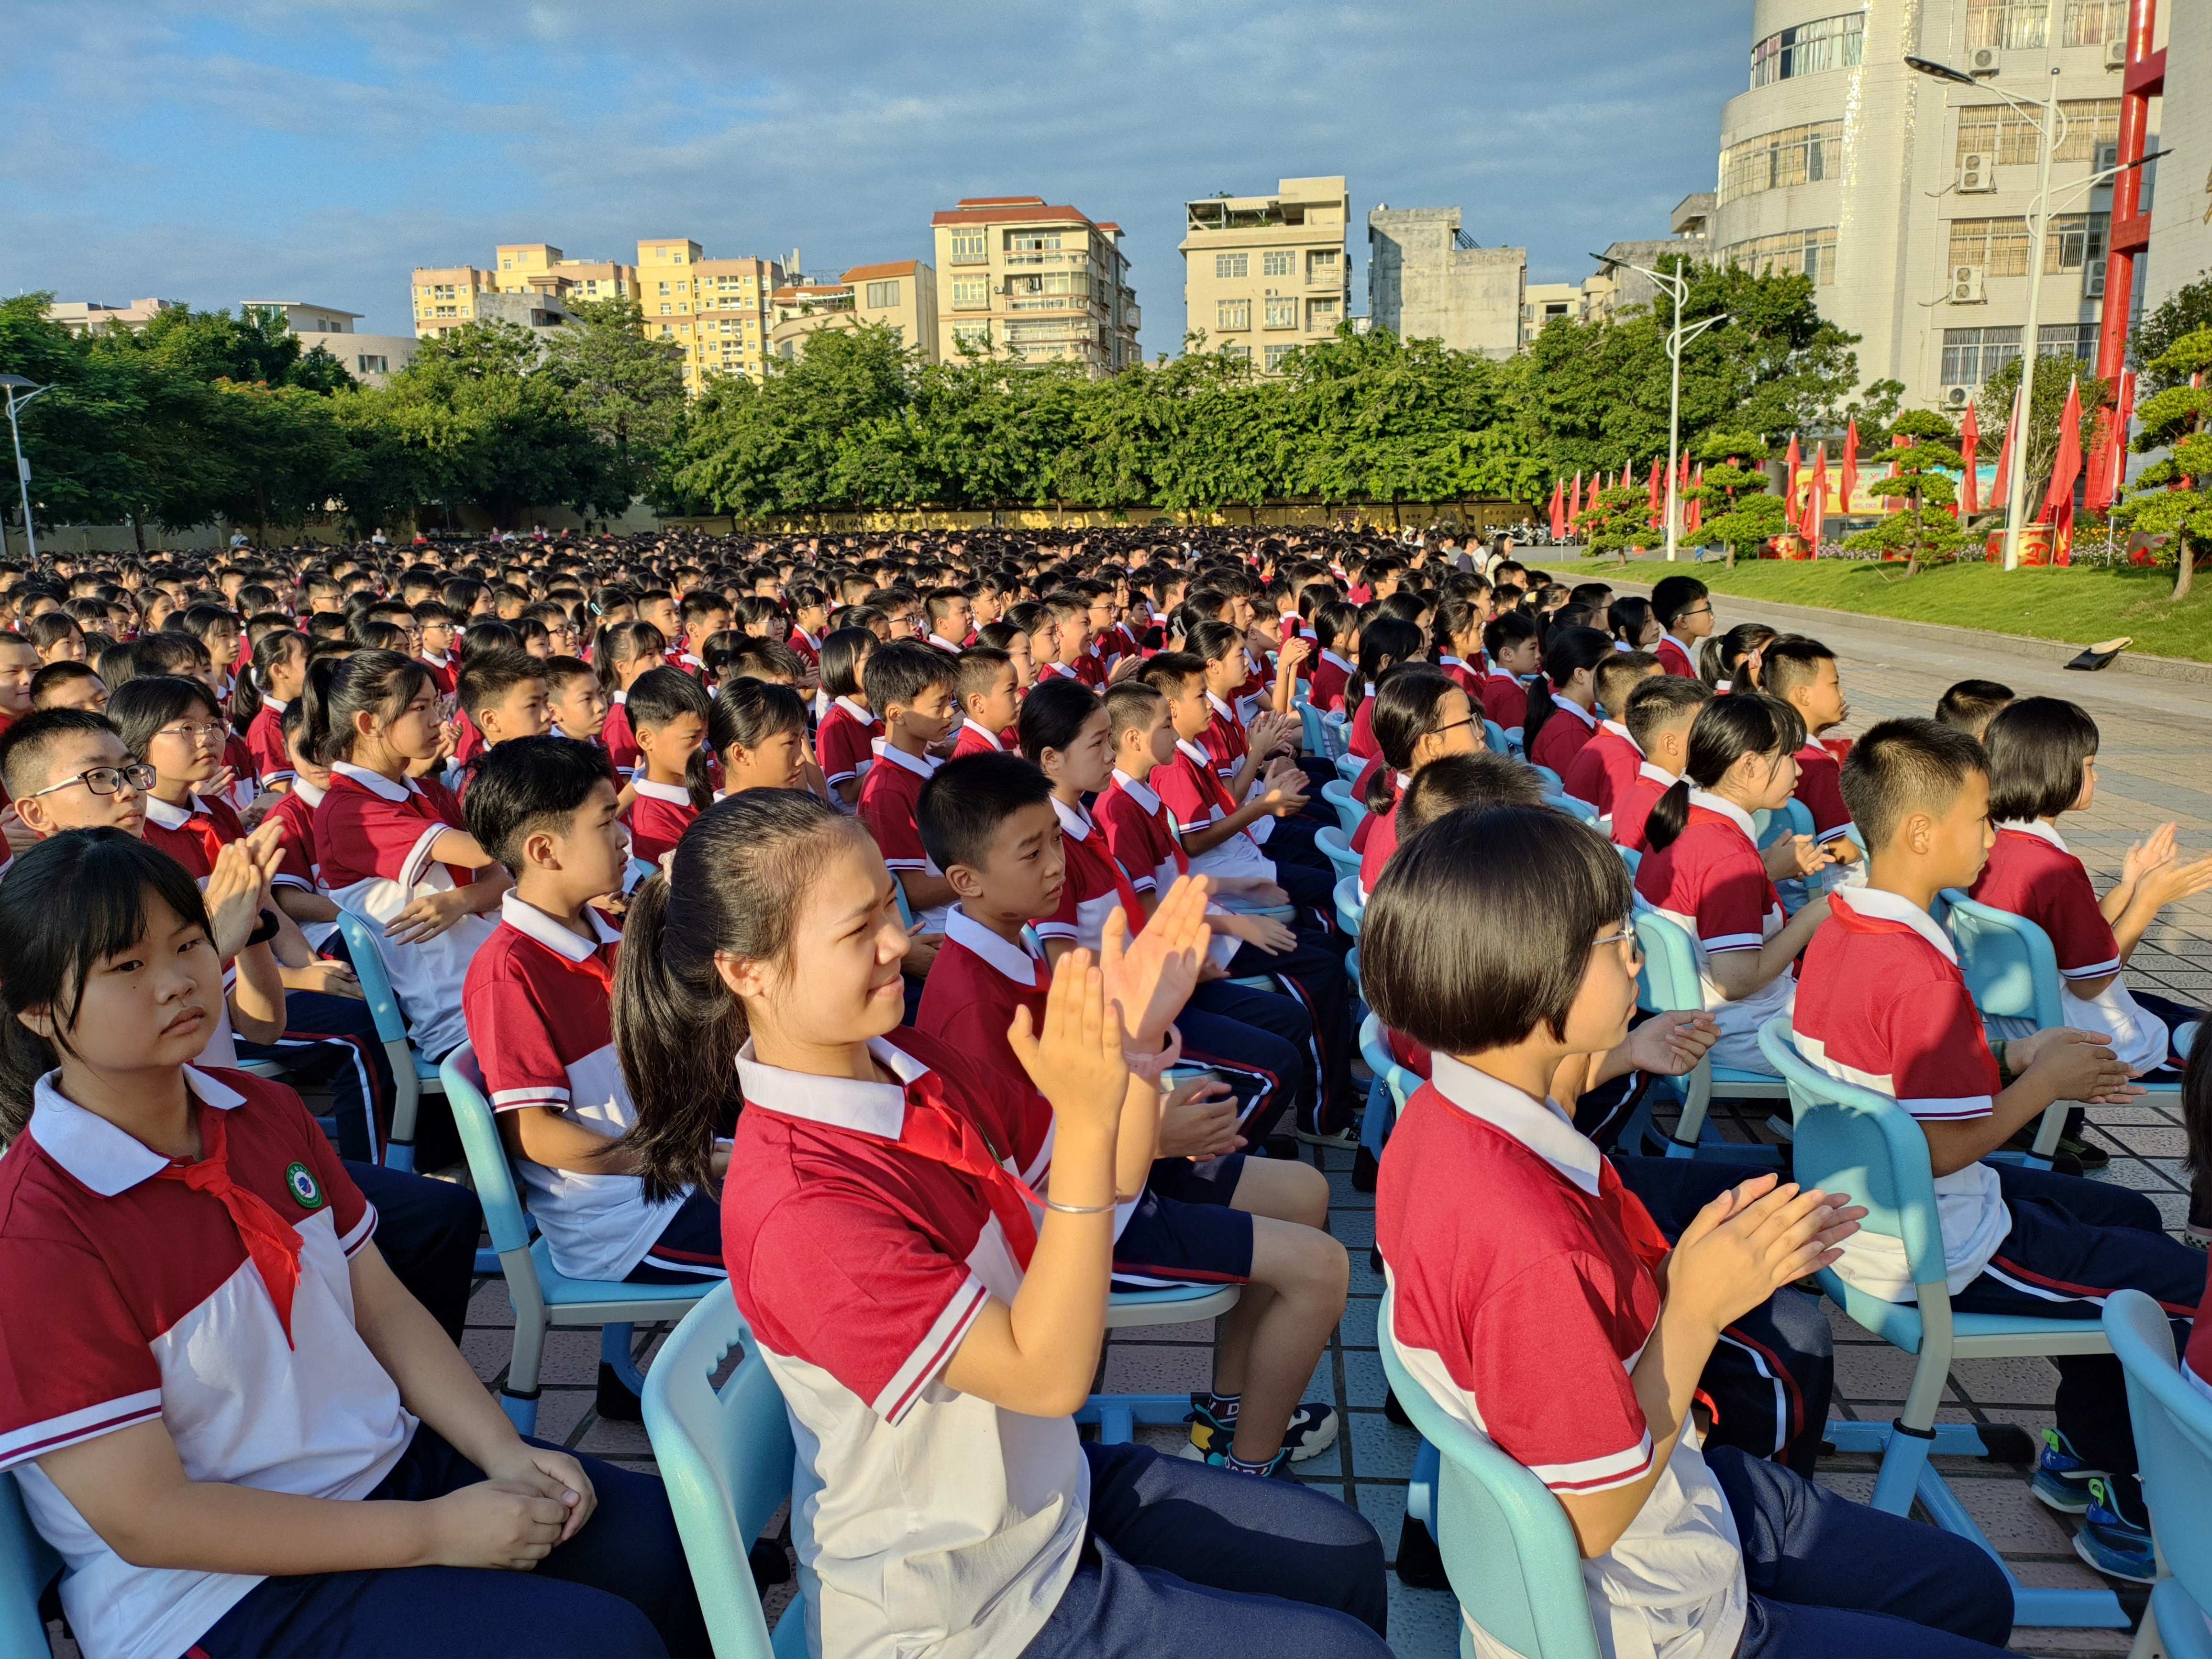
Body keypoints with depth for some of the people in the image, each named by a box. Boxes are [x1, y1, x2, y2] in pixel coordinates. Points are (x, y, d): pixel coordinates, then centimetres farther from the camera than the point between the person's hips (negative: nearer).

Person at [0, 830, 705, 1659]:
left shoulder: (266, 1113, 3)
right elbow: (144, 1519, -20)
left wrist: (506, 1454, -7)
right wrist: (434, 1533, -20)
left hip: (383, 1458, 7)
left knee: (680, 1544, -1)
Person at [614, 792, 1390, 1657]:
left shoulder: (914, 1065, -8)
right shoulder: (800, 1207, -33)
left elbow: (1092, 1204, 2)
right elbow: (1049, 1374, -32)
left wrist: (1136, 1033, -15)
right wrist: (1087, 1124, -41)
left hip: (1043, 1487, 8)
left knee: (1343, 1552, 17)